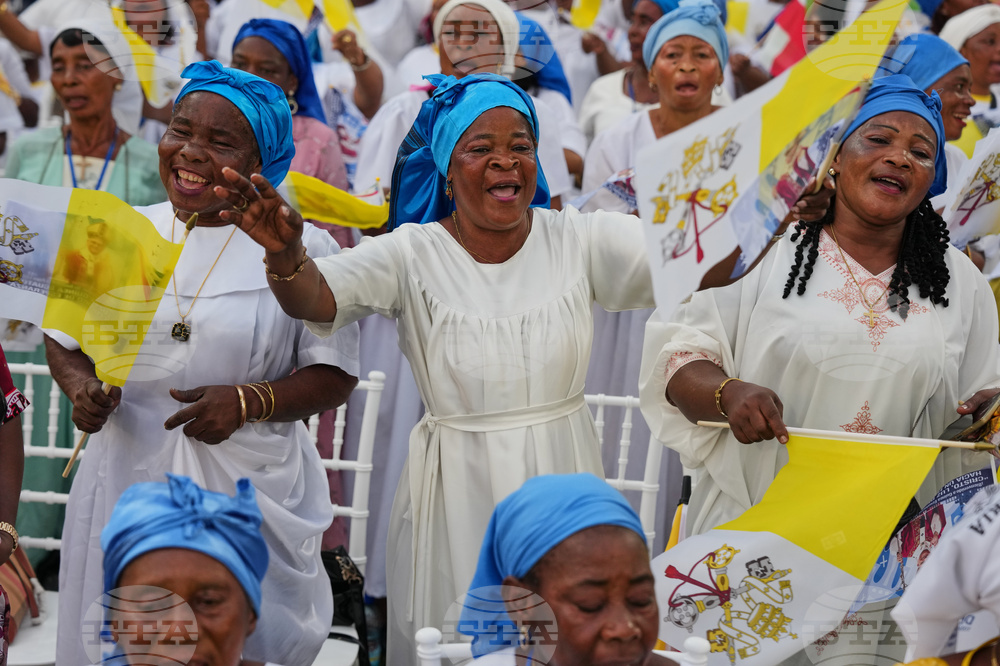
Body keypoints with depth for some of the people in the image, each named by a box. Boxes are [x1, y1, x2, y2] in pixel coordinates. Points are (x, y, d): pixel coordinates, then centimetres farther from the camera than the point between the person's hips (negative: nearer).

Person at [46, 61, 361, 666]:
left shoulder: (303, 248, -2)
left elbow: (335, 375, -2)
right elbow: (64, 338, 15)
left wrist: (249, 403, -18)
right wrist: (81, 388, -6)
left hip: (250, 490, -2)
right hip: (127, 479, 3)